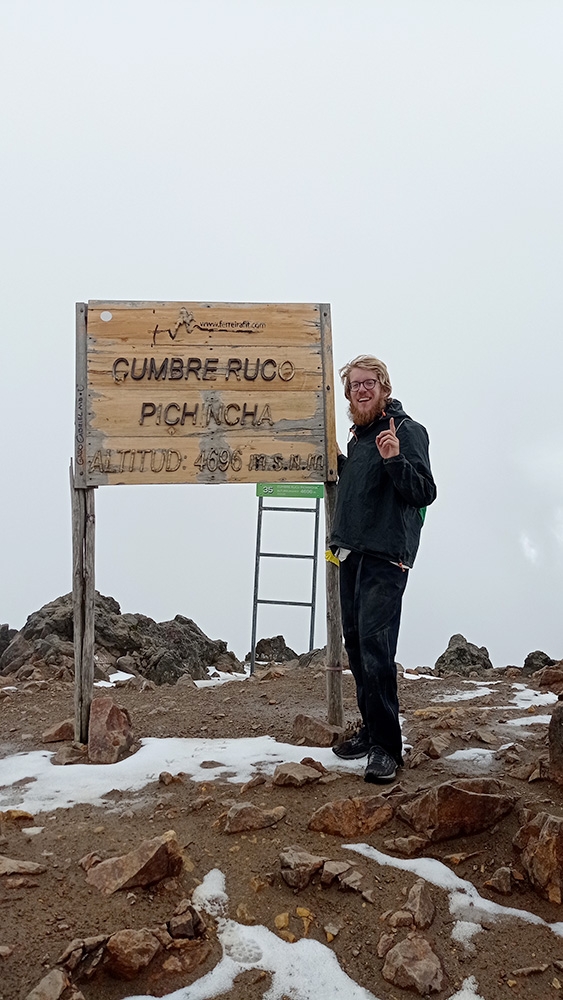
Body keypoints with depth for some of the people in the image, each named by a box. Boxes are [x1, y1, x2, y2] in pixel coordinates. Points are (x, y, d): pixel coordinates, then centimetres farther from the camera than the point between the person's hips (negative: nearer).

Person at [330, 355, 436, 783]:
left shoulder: (407, 430, -6)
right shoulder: (358, 434, 19)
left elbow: (425, 493, -15)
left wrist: (395, 459, -29)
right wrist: (334, 461, 18)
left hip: (385, 557, -8)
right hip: (351, 554, 9)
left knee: (375, 645, -14)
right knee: (355, 642, 11)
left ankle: (387, 746, -7)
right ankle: (371, 730, 23)